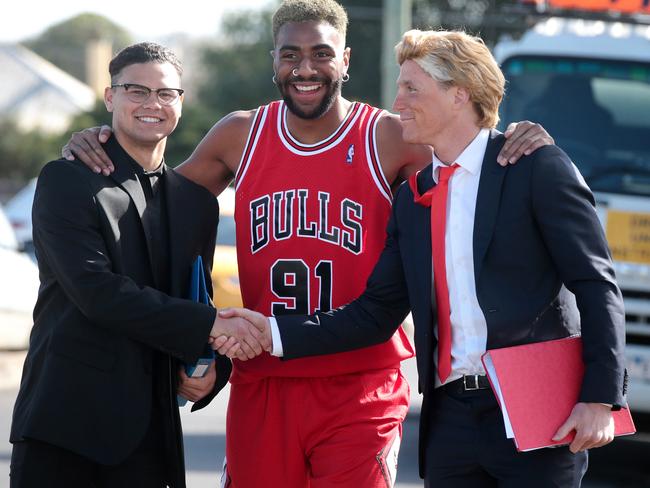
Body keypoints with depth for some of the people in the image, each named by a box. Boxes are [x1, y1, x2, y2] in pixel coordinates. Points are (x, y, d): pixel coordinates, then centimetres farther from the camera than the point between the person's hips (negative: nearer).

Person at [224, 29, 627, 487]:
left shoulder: (537, 168, -3)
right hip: (451, 417, 6)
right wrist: (276, 333, 2)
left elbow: (596, 285, -6)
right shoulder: (411, 197, 16)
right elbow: (377, 313, 13)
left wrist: (600, 397, -14)